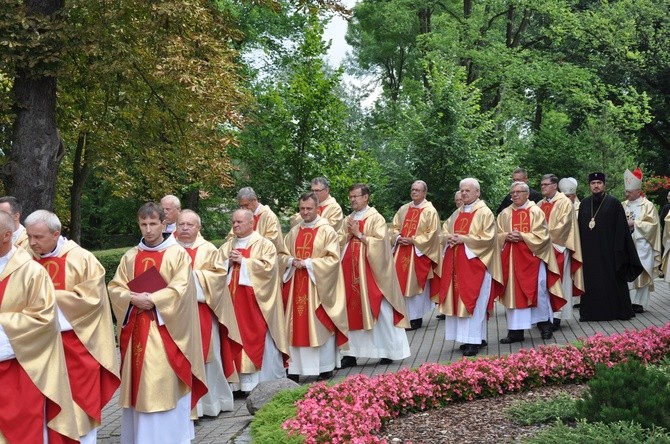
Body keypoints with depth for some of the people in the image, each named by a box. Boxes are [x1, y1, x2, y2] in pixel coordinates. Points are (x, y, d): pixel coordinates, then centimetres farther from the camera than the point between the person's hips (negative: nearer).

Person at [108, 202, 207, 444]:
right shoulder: (130, 256, 10)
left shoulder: (178, 254, -3)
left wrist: (152, 300, -17)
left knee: (164, 384, -5)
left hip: (165, 329, -4)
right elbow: (115, 288, 6)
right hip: (136, 329, 4)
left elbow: (180, 289, -11)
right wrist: (133, 299, -12)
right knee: (139, 384, 7)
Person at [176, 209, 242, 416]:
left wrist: (195, 275, -13)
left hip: (202, 312, -1)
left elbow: (219, 274, -3)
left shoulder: (208, 249, 4)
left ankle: (210, 401, 18)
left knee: (207, 356, 4)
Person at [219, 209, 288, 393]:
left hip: (255, 301, -4)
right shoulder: (228, 246, 15)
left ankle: (263, 382, 6)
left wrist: (243, 261, -13)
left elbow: (268, 267, -12)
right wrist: (229, 263, -8)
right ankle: (238, 381, 7)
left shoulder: (264, 244, 0)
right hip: (233, 300, 4)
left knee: (257, 338, -2)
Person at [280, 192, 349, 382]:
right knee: (296, 326, 5)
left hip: (318, 285, -5)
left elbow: (333, 259, -11)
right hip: (296, 285, 5)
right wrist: (292, 261, -7)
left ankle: (326, 367, 12)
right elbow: (283, 255, 16)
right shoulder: (294, 231, 12)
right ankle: (295, 368, 10)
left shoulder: (327, 231, -5)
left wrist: (308, 263, -16)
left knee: (321, 326, 1)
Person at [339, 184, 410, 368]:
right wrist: (348, 234, -6)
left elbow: (380, 242, -13)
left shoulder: (376, 218, -3)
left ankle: (389, 351, 9)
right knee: (351, 311, 3)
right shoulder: (347, 220, 13)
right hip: (350, 271, 5)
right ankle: (351, 353, 7)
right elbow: (339, 243, 11)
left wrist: (359, 234, -13)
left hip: (371, 273, -5)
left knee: (380, 311, -1)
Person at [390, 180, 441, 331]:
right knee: (401, 283, 5)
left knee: (415, 284, -1)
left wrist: (412, 240, -16)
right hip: (402, 251, 5)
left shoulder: (430, 211, -5)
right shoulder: (403, 209, 13)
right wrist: (398, 238, -5)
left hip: (419, 252, -5)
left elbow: (432, 233, -11)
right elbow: (394, 227, 15)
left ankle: (415, 317, 8)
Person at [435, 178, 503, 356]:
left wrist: (463, 239, -18)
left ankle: (474, 341, -3)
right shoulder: (457, 213, 16)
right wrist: (449, 237, -3)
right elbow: (445, 231, 21)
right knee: (458, 299, 7)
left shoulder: (485, 213, -7)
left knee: (473, 301, -6)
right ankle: (468, 337, 15)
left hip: (475, 263, -7)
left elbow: (487, 238, -14)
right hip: (456, 263, 8)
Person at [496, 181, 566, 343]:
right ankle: (515, 330, 5)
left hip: (532, 256, -3)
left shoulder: (536, 211, 0)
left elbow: (541, 234, -8)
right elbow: (498, 235, 8)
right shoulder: (505, 214, 10)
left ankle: (545, 323, 17)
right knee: (514, 292, 2)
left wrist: (522, 236, -18)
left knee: (538, 290, 0)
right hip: (512, 259, 3)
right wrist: (507, 236, -13)